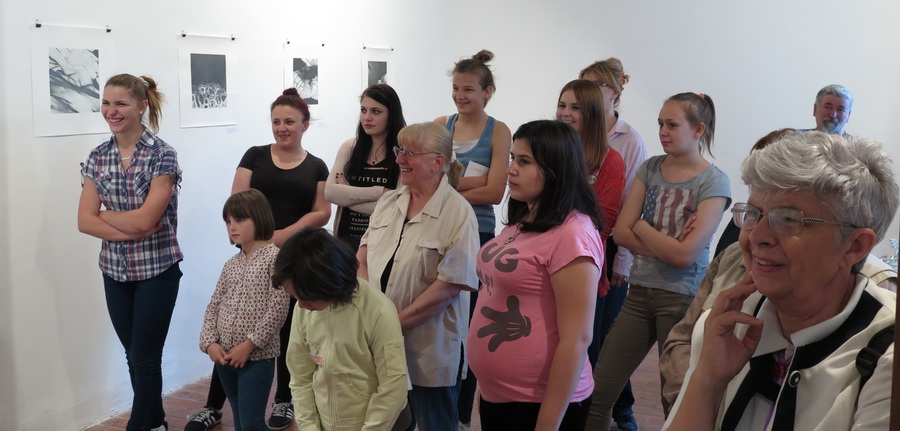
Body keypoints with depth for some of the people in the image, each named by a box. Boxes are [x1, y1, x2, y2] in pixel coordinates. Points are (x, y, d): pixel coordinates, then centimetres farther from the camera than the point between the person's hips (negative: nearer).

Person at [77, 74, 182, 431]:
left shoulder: (162, 155, -12)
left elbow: (144, 219, -18)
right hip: (114, 271, 5)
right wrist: (129, 230, -15)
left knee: (145, 358, 1)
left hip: (156, 269, -5)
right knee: (133, 356, 15)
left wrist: (105, 215, -4)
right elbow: (85, 221, -3)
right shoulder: (98, 157, 4)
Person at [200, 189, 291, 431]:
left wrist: (249, 345, -17)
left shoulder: (275, 257, -9)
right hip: (225, 356, 6)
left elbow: (277, 309, -15)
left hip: (257, 357, -6)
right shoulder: (231, 264, 12)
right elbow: (214, 306, 10)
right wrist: (210, 343, -5)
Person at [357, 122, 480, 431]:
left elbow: (449, 285, -19)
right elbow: (363, 256, 8)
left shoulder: (458, 213, -14)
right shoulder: (388, 202, 7)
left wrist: (396, 323, -17)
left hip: (430, 353, -5)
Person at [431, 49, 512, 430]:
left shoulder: (498, 131, -2)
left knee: (468, 322, 6)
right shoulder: (440, 125, 7)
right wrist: (471, 180, -14)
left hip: (476, 236, -3)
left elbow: (494, 191, -11)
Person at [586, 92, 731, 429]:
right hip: (640, 291, 5)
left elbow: (684, 255, -16)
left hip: (681, 297, -5)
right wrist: (666, 246, -13)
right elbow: (621, 232, -1)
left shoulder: (713, 181, -8)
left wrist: (641, 227, -4)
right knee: (599, 392, 5)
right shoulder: (650, 168, 7)